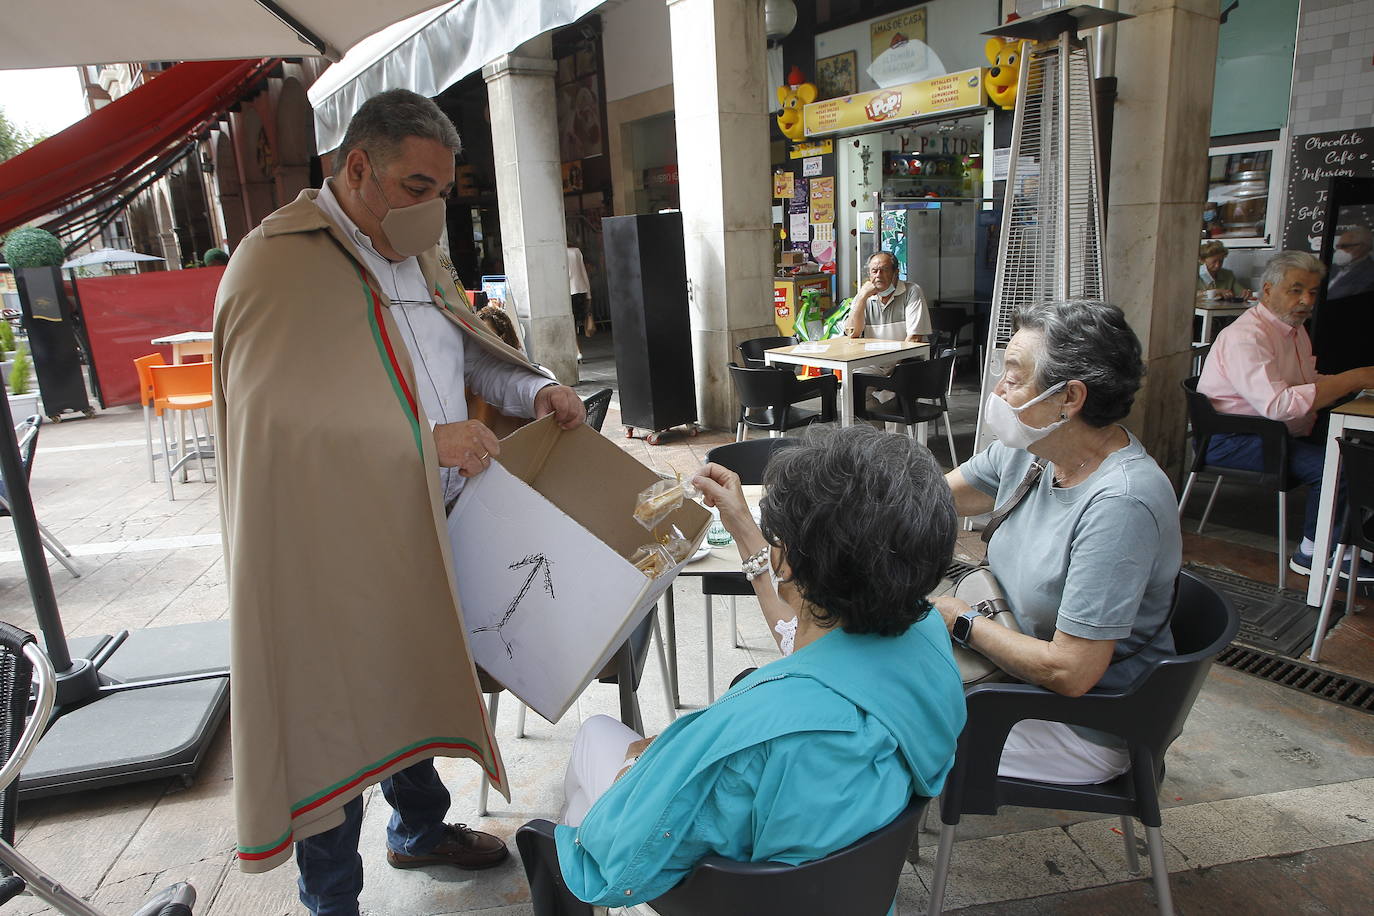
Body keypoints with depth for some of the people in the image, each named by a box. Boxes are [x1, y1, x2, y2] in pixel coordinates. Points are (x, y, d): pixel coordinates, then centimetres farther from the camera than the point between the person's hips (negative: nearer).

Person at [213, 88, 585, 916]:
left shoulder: (415, 251, 10)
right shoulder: (278, 263, -16)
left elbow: (465, 343, 19)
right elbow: (279, 415, -26)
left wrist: (534, 389, 0)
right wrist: (427, 441, -25)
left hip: (421, 531, 8)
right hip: (335, 548, -8)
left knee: (416, 686, 24)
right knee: (339, 720, 7)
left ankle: (421, 827, 48)